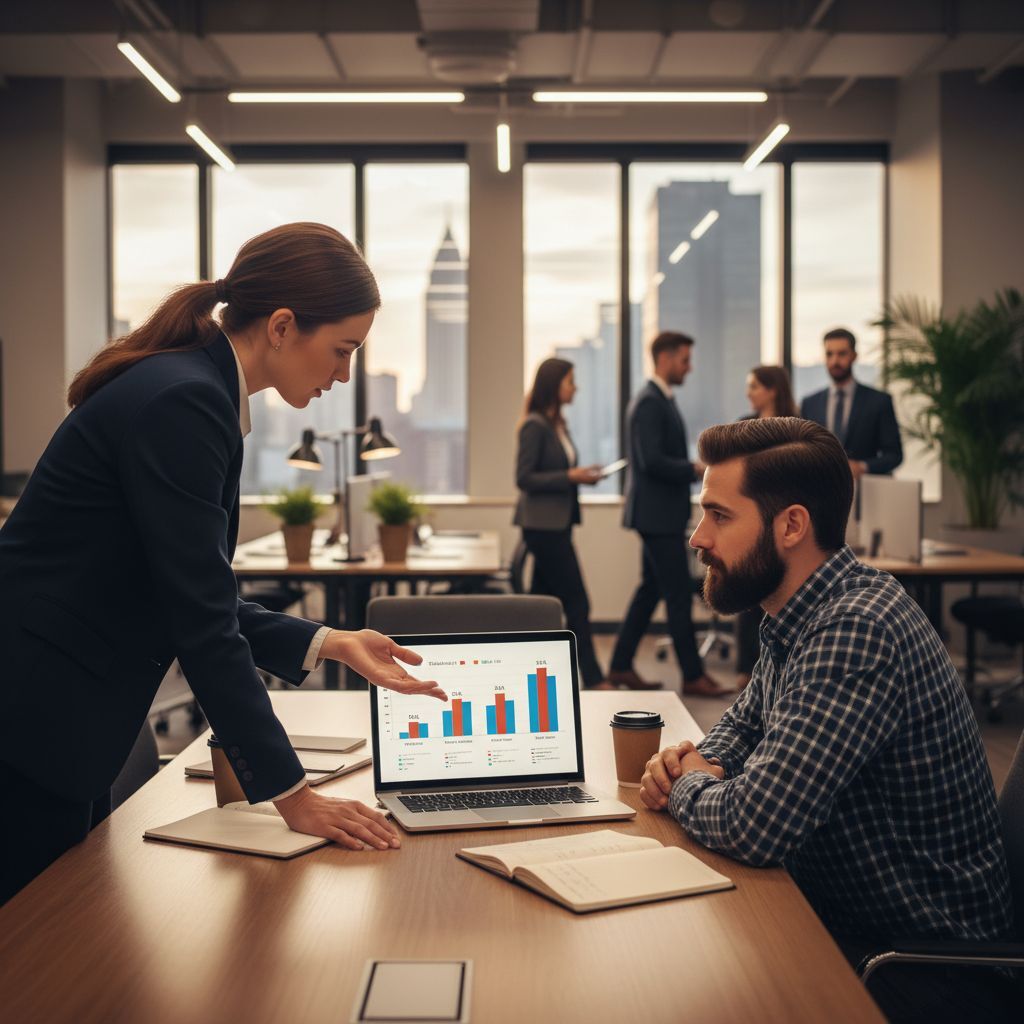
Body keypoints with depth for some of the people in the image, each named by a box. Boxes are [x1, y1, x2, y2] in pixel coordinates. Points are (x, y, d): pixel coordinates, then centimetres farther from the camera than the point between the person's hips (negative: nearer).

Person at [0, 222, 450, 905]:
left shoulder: (196, 391, 9)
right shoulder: (181, 403, -20)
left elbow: (199, 598, 12)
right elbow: (201, 622, -22)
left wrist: (329, 643, 3)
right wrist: (292, 794, -16)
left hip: (57, 722, 10)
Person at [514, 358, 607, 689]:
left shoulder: (557, 424, 13)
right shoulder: (535, 426, -13)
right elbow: (524, 478, -17)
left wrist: (582, 474, 3)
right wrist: (570, 476, -20)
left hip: (557, 523, 9)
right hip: (543, 524, -9)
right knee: (577, 603, -6)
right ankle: (593, 678, 0)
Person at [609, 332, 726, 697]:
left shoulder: (661, 400, 15)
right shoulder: (649, 403, -17)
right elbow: (651, 461, -24)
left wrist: (692, 467, 8)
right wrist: (696, 469, -17)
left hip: (662, 513, 10)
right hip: (656, 513, -10)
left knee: (651, 590, 14)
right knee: (679, 595, -4)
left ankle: (621, 667, 21)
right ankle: (693, 676, 3)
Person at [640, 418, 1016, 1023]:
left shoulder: (855, 631, -28)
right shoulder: (798, 617, 3)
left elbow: (753, 825, -32)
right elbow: (747, 722, 20)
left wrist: (687, 786, -10)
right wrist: (703, 764, -3)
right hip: (833, 913, 8)